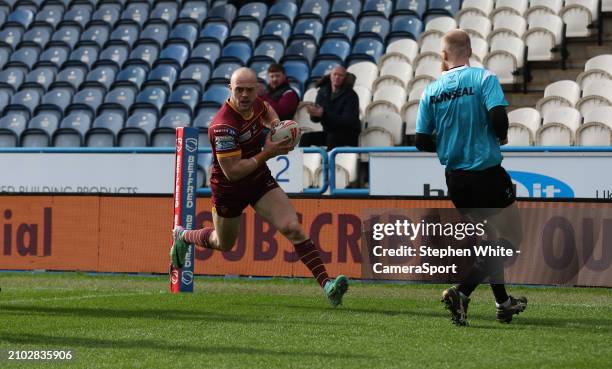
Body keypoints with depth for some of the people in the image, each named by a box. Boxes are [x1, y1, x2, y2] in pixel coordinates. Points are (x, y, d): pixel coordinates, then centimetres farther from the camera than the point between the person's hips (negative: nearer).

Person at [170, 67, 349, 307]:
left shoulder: (256, 103, -9)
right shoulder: (223, 126, -32)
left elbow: (267, 111, 19)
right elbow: (232, 172, -31)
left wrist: (275, 124, -3)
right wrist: (267, 153, -28)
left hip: (260, 179, 5)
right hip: (229, 188, -5)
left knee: (292, 227, -16)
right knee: (224, 244, 21)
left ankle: (326, 284, -21)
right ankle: (183, 236, 53)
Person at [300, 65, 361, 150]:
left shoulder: (350, 95, -12)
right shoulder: (323, 91, 4)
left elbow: (348, 121, -24)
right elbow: (315, 119, 3)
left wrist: (323, 114, -33)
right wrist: (314, 113, -24)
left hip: (348, 135, -5)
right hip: (328, 132, 5)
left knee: (332, 138, -35)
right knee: (305, 138, -15)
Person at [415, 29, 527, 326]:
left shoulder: (430, 91, 3)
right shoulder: (483, 78, -9)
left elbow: (422, 142, 2)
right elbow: (498, 117, -21)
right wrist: (502, 137, 1)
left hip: (455, 178, 5)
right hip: (487, 173, -5)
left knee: (488, 240, 21)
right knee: (510, 239, 4)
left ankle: (502, 302, 27)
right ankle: (461, 291, -15)